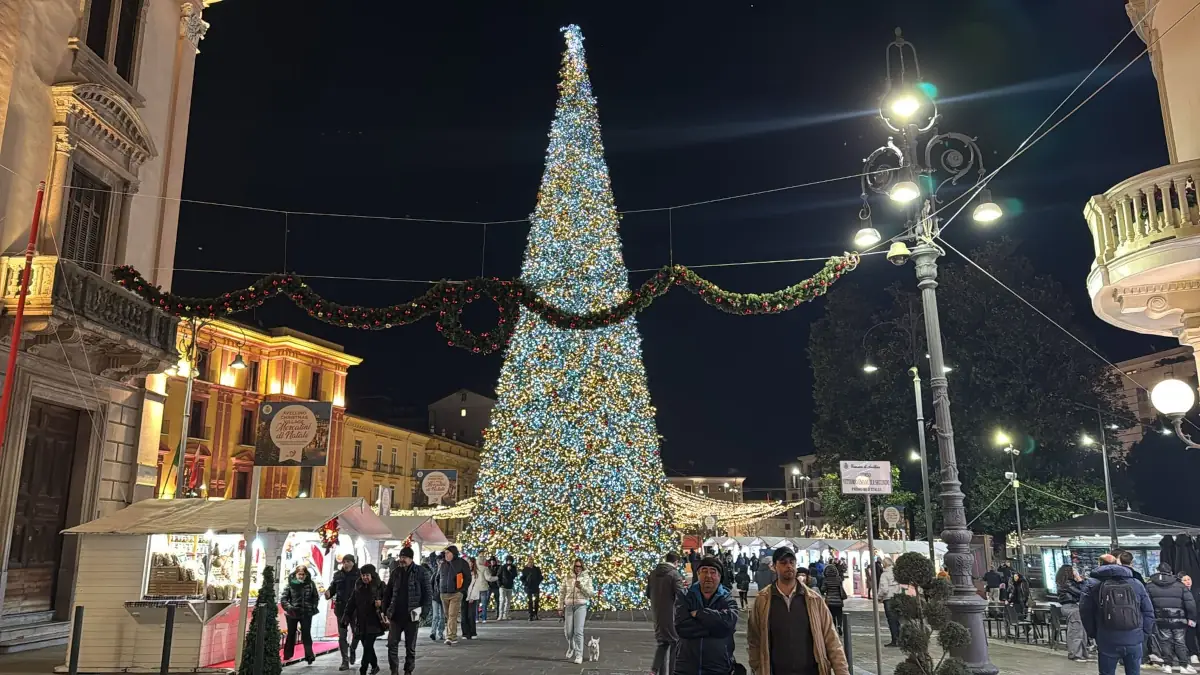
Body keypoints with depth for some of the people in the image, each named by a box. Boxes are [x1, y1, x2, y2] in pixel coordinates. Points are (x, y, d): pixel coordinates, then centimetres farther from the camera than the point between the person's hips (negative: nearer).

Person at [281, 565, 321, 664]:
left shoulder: (310, 584, 0)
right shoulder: (290, 584, -5)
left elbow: (316, 597, 9)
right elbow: (283, 598, -5)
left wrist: (313, 608, -2)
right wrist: (288, 607, -18)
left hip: (306, 613, 0)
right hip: (292, 614, 0)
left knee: (306, 634, -3)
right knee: (291, 634, 13)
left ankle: (309, 655, -5)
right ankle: (287, 655, 25)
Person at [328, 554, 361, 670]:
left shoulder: (359, 574, -6)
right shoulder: (338, 575, 4)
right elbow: (333, 588, 6)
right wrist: (328, 593, -16)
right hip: (341, 608, 2)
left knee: (357, 633, 9)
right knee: (342, 635, 4)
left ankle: (352, 650, 40)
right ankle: (345, 661, 11)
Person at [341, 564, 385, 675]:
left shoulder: (379, 586, -4)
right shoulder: (358, 587, 8)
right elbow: (351, 603, 11)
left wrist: (381, 603, -20)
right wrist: (346, 616, 6)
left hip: (373, 622, -5)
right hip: (361, 623, 5)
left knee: (368, 646, -10)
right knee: (367, 646, 11)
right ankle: (374, 666, 29)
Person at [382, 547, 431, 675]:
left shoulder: (420, 572, -5)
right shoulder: (395, 572, 7)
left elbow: (428, 593, -4)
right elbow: (388, 593, 12)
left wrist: (423, 613, -9)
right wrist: (385, 612, 6)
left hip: (411, 616, -3)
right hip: (395, 615, 3)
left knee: (410, 646, 7)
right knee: (392, 644, 1)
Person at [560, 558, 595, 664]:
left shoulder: (586, 577, 0)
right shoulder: (567, 577, 4)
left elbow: (591, 593, -3)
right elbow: (562, 592, 7)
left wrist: (582, 586, -18)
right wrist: (561, 607, 5)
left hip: (581, 606, -2)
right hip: (569, 606, 2)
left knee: (578, 631, -9)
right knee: (568, 631, 7)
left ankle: (579, 655, -1)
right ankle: (571, 648, 36)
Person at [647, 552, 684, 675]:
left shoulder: (653, 573, 5)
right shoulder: (675, 574, -15)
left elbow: (648, 594, 13)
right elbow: (681, 595, -21)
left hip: (657, 613, 6)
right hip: (671, 614, -6)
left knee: (662, 642, 18)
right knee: (674, 642, 10)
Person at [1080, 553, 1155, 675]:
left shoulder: (1092, 584, 2)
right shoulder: (1136, 584, 9)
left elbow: (1085, 612, -3)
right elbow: (1148, 612, 6)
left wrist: (1093, 634, 8)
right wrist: (1143, 634, 12)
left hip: (1107, 642, -2)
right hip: (1134, 641, 2)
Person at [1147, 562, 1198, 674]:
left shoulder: (1150, 585, 2)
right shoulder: (1180, 585, 0)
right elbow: (1190, 602, -5)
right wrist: (1191, 617, 1)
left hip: (1161, 619, 0)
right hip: (1178, 619, 0)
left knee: (1165, 641, 8)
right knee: (1180, 642, 8)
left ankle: (1167, 664, 9)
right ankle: (1184, 665, 10)